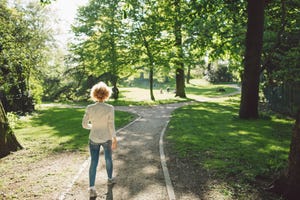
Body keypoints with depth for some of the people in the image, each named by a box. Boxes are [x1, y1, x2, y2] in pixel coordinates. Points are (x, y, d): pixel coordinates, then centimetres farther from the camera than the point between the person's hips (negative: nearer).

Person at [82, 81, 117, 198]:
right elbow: (111, 126, -16)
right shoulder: (110, 108, -18)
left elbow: (84, 125, -5)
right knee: (108, 158, 22)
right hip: (107, 139, -1)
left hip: (93, 139, 1)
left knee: (93, 162, 9)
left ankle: (92, 188, 5)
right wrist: (115, 140, -4)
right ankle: (110, 179, 43)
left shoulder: (89, 108, -11)